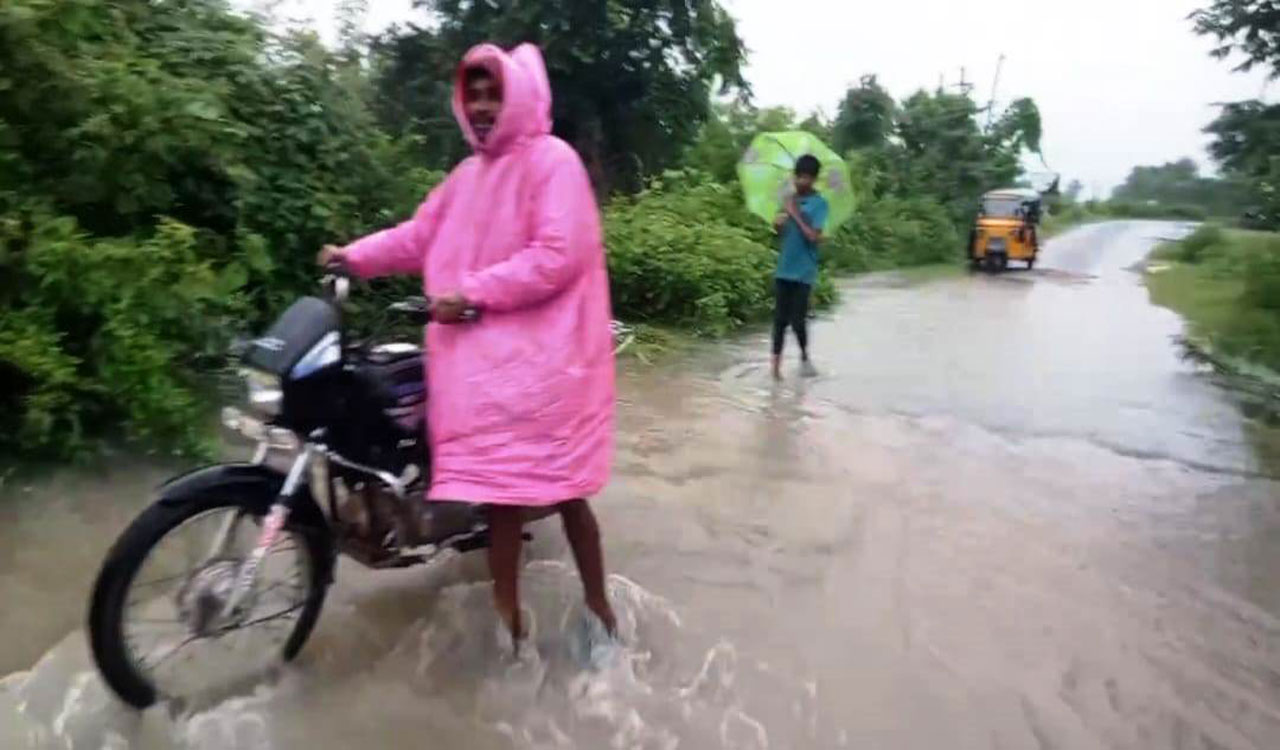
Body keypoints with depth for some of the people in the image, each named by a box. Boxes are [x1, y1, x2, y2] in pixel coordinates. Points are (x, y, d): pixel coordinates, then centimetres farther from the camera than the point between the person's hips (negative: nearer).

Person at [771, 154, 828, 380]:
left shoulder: (819, 203, -8)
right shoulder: (790, 199, 9)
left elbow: (813, 236, -18)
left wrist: (795, 215, -15)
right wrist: (778, 223, -5)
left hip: (803, 272, -5)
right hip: (783, 269, 5)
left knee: (797, 320, -2)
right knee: (780, 319, 4)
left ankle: (805, 357, 23)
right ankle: (776, 362, 9)